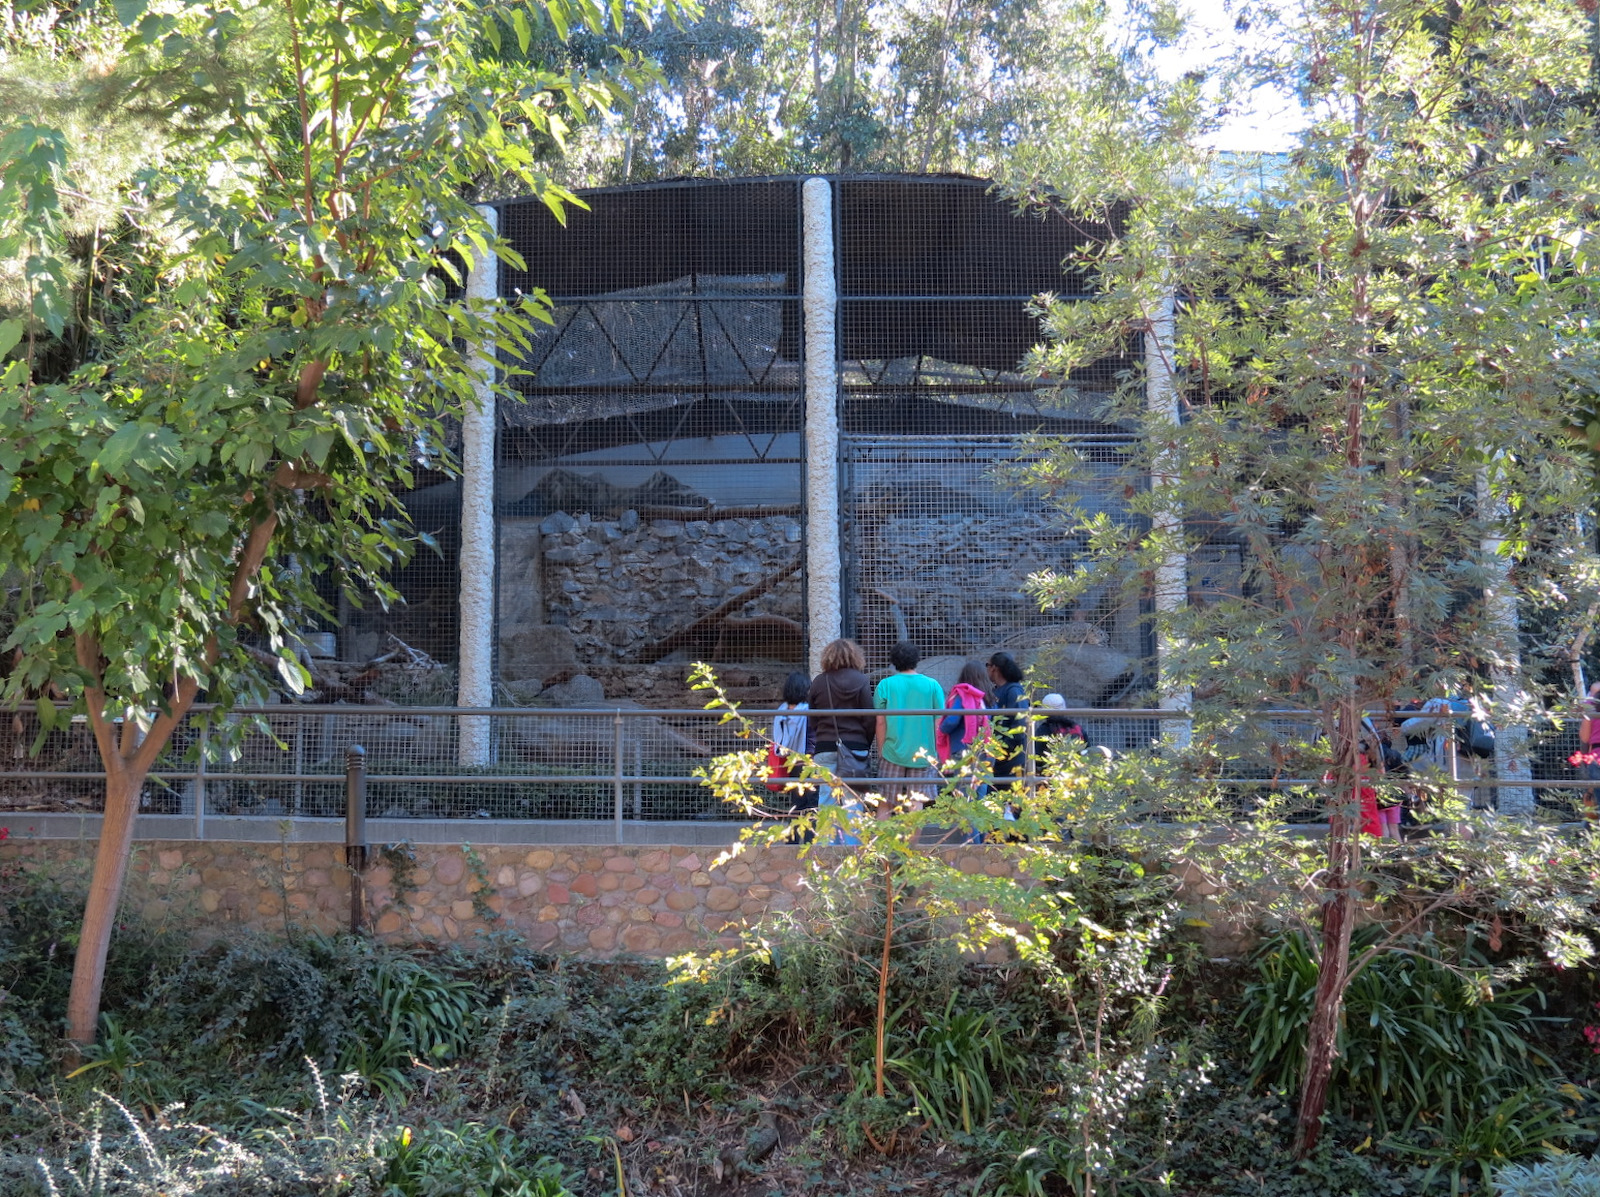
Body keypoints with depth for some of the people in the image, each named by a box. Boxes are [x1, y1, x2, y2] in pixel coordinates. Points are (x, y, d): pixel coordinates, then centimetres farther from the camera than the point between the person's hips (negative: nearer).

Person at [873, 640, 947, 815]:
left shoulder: (885, 685, -1)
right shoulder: (932, 685, 0)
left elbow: (880, 722, -2)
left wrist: (881, 749, 7)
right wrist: (938, 754, 11)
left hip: (893, 753, 0)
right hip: (923, 754, 0)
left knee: (885, 805, 6)